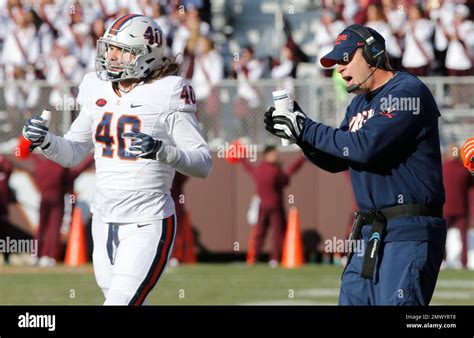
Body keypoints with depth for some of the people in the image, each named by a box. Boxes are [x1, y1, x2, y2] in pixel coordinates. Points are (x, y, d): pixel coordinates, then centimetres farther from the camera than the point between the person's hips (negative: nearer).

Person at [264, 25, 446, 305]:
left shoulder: (407, 91, -10)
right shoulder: (359, 104, 20)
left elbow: (366, 146, -20)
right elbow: (335, 161, 23)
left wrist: (306, 130, -11)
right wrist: (298, 131, 7)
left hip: (409, 232, -9)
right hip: (370, 231, 9)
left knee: (395, 303, -16)